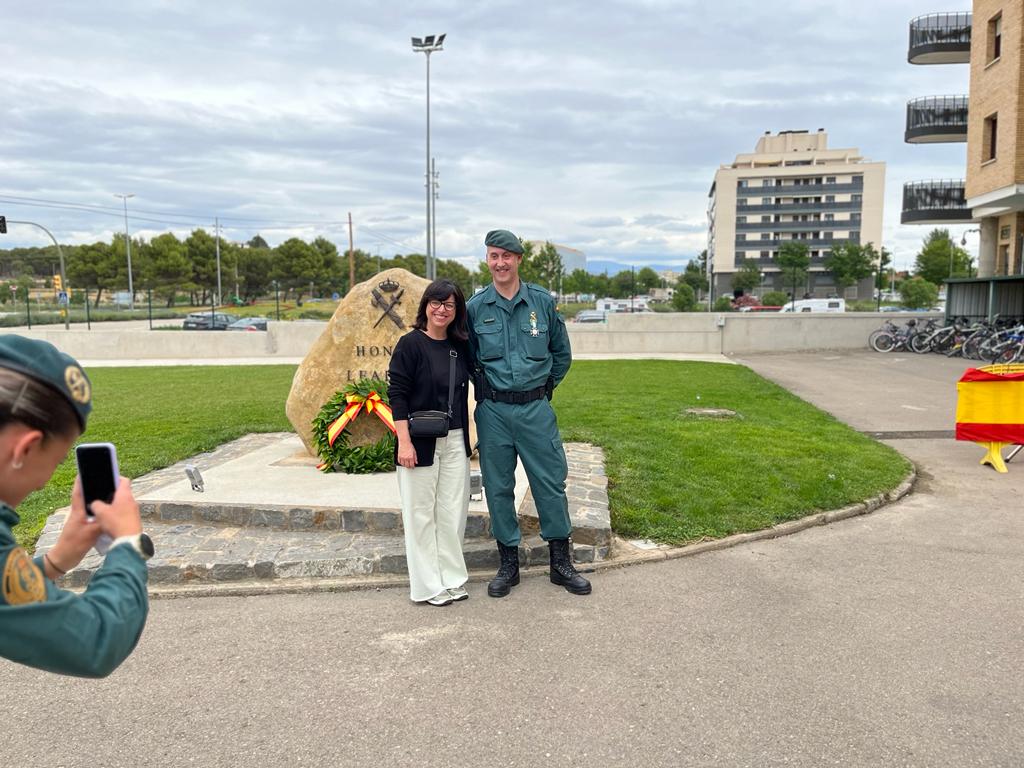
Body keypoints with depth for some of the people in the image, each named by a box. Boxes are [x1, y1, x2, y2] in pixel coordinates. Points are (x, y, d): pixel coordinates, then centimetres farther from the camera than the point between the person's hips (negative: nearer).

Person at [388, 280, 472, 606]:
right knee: (421, 513, 4)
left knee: (453, 512, 10)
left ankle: (452, 579, 23)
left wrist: (466, 438, 16)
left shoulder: (459, 347, 9)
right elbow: (397, 394, -12)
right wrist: (404, 442, -18)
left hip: (455, 441, 6)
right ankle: (428, 586, 15)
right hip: (420, 443, -6)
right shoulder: (411, 344, -9)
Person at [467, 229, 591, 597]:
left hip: (536, 408, 0)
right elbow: (468, 359, 12)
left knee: (551, 483, 4)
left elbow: (562, 353, 13)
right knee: (498, 488, 7)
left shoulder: (542, 301, 1)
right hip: (493, 411, 0)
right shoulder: (475, 308, 0)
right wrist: (487, 388, 9)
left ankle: (561, 563, 18)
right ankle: (508, 564, 22)